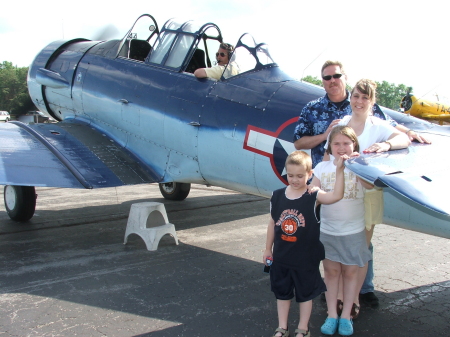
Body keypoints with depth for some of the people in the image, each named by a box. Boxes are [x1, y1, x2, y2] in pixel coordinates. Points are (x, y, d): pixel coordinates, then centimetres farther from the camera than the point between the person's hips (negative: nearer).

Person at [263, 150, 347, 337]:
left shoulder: (314, 197, -15)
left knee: (305, 293, 14)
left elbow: (336, 196, -33)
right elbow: (273, 223, 4)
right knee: (282, 292, 18)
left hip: (306, 258, -3)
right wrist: (268, 249, 10)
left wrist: (339, 170, -37)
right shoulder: (277, 196, -5)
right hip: (281, 257, 3)